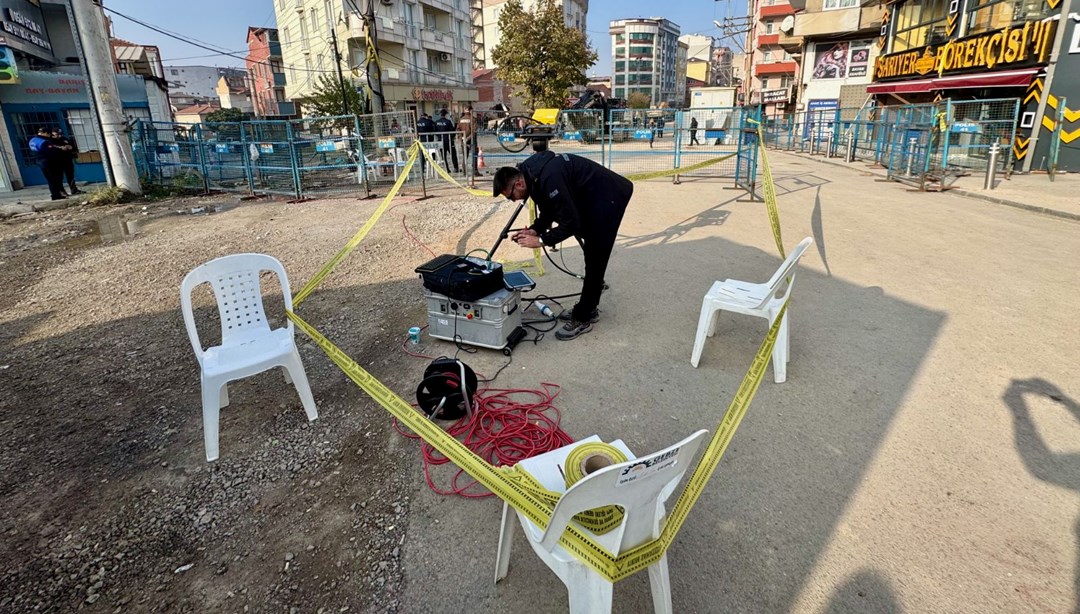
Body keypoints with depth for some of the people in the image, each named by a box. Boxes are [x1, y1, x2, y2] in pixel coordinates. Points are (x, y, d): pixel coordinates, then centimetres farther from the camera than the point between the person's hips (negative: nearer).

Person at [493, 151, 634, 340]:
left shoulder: (549, 178, -31)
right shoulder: (532, 173, -2)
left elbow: (571, 222, -28)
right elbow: (549, 209, 12)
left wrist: (541, 240, -20)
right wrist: (534, 230, -4)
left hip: (609, 196, -10)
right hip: (593, 198, 10)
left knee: (595, 260, -6)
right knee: (591, 255, 16)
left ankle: (582, 318, 2)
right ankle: (587, 309, 28)